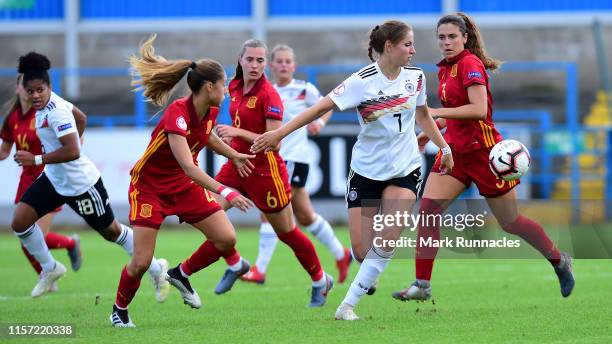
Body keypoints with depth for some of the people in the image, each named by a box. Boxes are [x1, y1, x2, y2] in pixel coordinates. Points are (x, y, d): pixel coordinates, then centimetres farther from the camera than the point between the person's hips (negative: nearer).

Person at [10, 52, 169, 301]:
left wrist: (36, 159, -32)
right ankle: (49, 269, 17)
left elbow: (72, 151, -36)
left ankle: (156, 270, 28)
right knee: (20, 222, -4)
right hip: (53, 179, 9)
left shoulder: (56, 111, -28)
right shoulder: (45, 106, -1)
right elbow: (80, 116, 17)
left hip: (80, 183, -9)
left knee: (111, 231, 8)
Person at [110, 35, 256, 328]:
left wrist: (234, 155, 25)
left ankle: (182, 274, 18)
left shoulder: (210, 111, -6)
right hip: (150, 186, -7)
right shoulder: (177, 115, -31)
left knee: (226, 238, -7)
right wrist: (224, 192, -47)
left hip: (184, 185, 7)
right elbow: (188, 167, -41)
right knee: (141, 262, -11)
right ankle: (119, 309, 17)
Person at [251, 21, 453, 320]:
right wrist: (279, 133, -28)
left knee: (387, 240, -17)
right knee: (361, 250, -4)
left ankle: (348, 305, -9)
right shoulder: (362, 81, -15)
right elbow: (322, 107, -21)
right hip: (366, 170, -2)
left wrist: (444, 148, 25)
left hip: (404, 170, 2)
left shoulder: (415, 76, 0)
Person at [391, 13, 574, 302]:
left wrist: (435, 112, -26)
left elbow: (478, 109, -26)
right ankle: (422, 285, -9)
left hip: (482, 150, -7)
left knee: (510, 222, 5)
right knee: (427, 209, -10)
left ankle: (559, 261, 28)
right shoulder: (446, 68, 10)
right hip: (455, 150, 7)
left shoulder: (470, 63, -16)